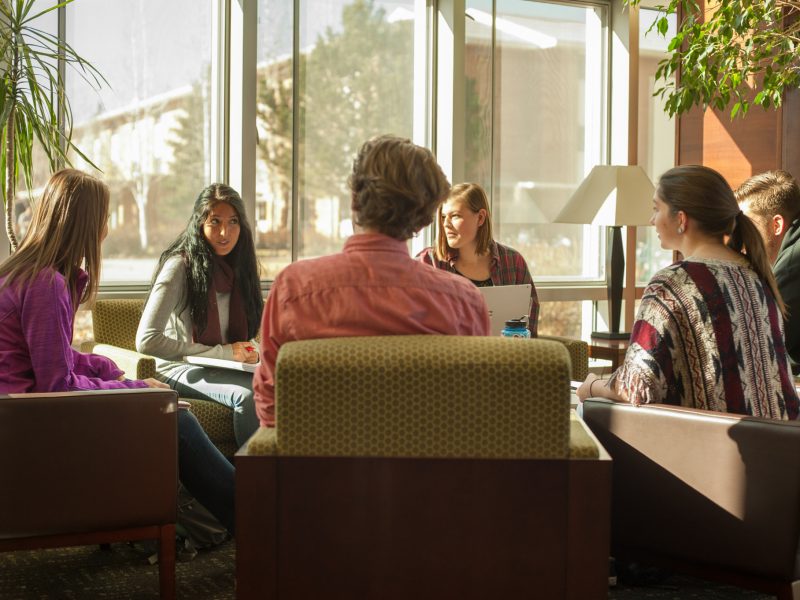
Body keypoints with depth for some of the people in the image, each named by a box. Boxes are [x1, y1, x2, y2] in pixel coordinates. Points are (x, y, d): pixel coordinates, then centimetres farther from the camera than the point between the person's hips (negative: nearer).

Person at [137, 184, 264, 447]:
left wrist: (250, 351, -3)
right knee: (249, 394, -35)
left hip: (226, 366, 6)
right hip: (180, 369, -6)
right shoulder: (180, 266, -12)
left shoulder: (236, 267, 11)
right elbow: (146, 341, -19)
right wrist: (222, 352, -16)